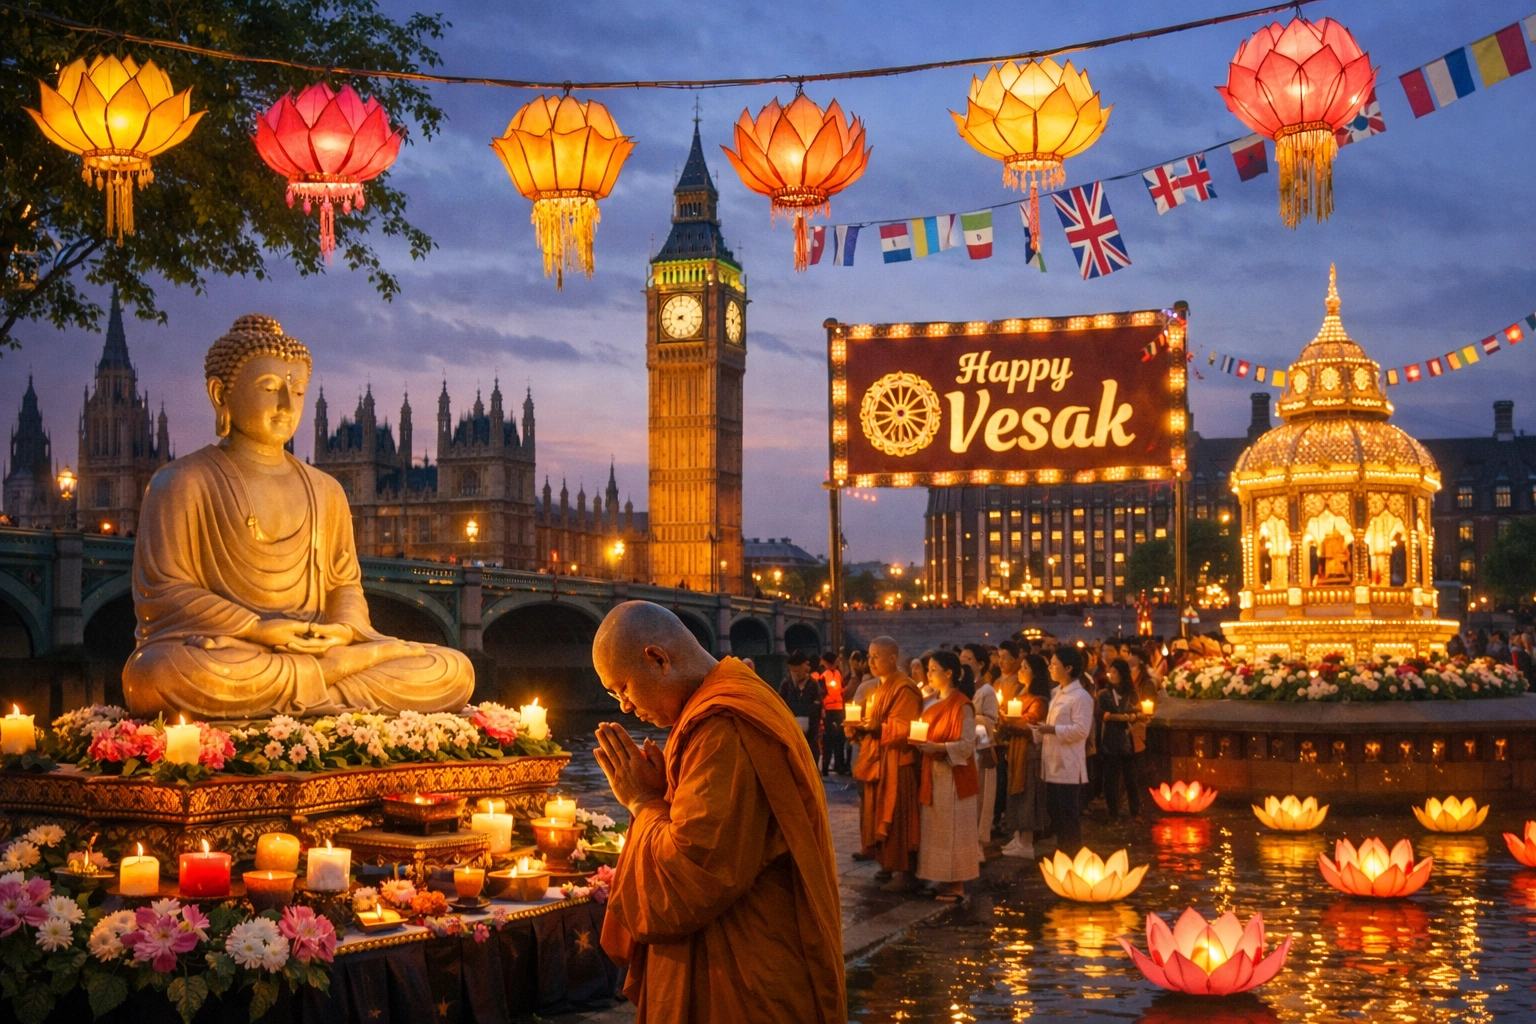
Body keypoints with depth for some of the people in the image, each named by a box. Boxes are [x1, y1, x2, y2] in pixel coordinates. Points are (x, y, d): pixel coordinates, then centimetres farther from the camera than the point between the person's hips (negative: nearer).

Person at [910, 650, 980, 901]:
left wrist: (937, 747, -28)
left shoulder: (962, 706, -14)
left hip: (954, 776, -8)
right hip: (933, 774, 8)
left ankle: (958, 885, 4)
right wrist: (920, 742, -2)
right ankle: (945, 879, 17)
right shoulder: (933, 703, 12)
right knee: (937, 829, 10)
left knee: (953, 829, -3)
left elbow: (967, 745, -18)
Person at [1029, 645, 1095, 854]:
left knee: (1069, 813, -3)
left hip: (1068, 765, -9)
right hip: (1053, 763, 9)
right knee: (1054, 810, 14)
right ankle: (1061, 851, 23)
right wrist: (1033, 730, 6)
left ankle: (1073, 854, 6)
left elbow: (1080, 730, -22)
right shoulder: (1056, 693, 15)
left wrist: (1051, 730, -23)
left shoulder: (1081, 697, -14)